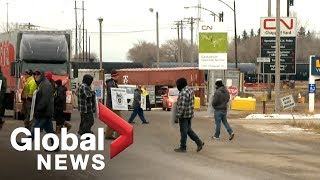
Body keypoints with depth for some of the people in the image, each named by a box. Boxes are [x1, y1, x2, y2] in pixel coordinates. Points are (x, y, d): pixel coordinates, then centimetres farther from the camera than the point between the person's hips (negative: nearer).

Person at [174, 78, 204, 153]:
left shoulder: (183, 93, -22)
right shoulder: (190, 90, 10)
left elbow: (182, 106, -25)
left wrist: (178, 115, -21)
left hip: (184, 115, -10)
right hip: (190, 114, 10)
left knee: (183, 131, 0)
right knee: (189, 130, 18)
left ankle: (183, 148, 8)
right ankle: (199, 142, 14)